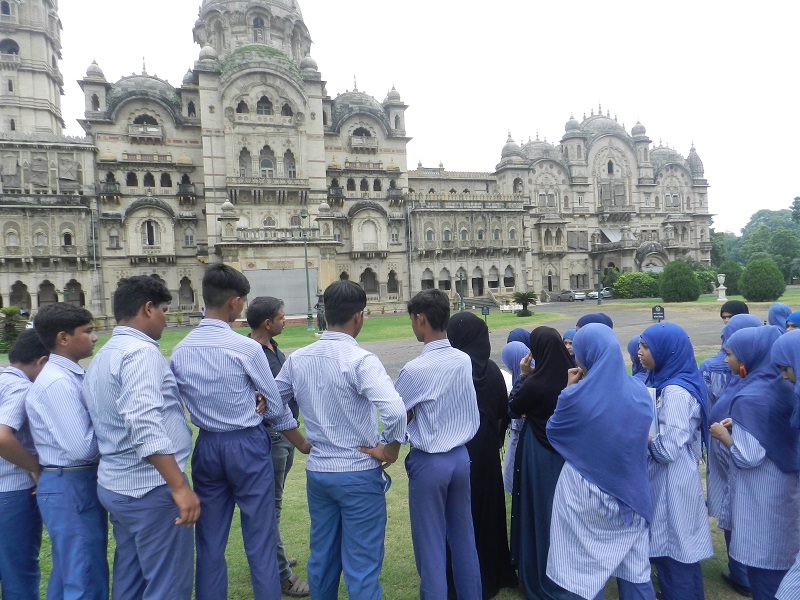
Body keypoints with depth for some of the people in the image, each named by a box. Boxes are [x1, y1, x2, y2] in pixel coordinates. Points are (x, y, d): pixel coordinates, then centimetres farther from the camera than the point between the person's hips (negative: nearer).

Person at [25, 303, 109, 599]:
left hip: (81, 483, 9)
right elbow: (81, 447, -23)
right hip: (70, 487, -9)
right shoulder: (57, 382, -21)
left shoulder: (72, 376, 7)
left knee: (69, 574, 23)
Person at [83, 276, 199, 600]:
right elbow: (145, 427, -28)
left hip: (117, 485, 10)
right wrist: (179, 486, -27)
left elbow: (118, 422, 16)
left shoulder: (102, 357, 14)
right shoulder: (142, 352, -17)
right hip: (150, 489, -10)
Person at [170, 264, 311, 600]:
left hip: (206, 446, 5)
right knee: (260, 541, 9)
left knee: (210, 542, 17)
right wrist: (304, 446, 5)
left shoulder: (180, 351, -2)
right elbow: (275, 407, -8)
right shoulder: (246, 347, -16)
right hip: (248, 446, -5)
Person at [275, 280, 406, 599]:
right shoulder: (360, 360, -20)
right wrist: (390, 449, -16)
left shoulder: (297, 359, -1)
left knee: (322, 560, 21)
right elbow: (395, 411, -30)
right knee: (362, 567, 8)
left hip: (316, 472, 6)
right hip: (359, 475, -5)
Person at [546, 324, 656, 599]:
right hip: (630, 491, 4)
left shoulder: (577, 395, -20)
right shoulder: (640, 391, -6)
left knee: (586, 568, 13)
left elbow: (553, 432, -3)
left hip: (584, 492, -4)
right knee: (635, 566, 19)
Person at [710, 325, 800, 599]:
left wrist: (723, 434, -8)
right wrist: (739, 424, 7)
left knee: (762, 563, 8)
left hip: (760, 494, -8)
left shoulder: (748, 397, -25)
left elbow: (748, 457, -24)